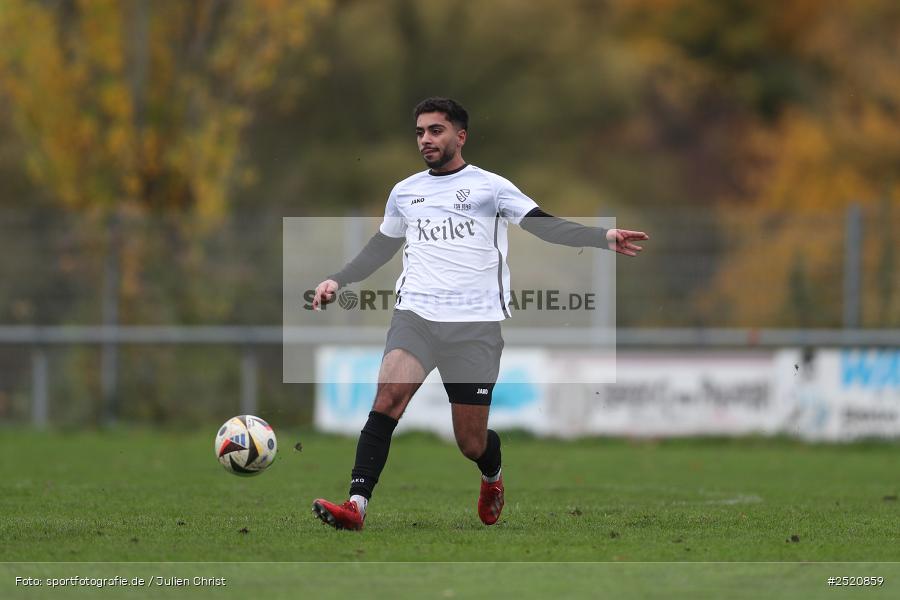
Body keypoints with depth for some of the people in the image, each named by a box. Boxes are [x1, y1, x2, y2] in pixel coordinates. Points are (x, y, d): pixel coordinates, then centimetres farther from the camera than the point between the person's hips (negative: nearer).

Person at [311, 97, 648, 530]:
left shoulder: (490, 186, 6)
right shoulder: (404, 192, 17)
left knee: (472, 444, 1)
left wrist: (604, 237, -16)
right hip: (415, 315, 2)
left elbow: (545, 226, -3)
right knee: (388, 396, -26)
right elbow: (381, 248, 31)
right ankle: (356, 505, -32)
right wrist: (337, 281, 21)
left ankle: (492, 477, 39)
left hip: (475, 325, -2)